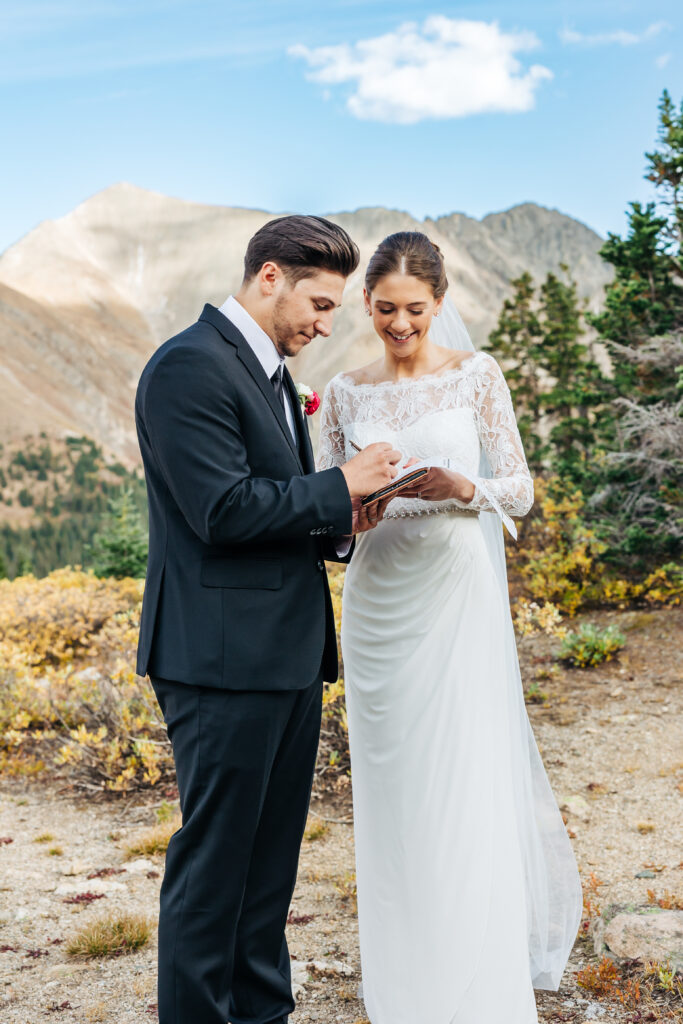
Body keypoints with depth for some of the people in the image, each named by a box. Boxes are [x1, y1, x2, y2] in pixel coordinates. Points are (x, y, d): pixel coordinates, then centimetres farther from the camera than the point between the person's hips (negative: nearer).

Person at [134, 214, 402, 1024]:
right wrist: (340, 485, -12)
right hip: (224, 659, -9)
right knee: (215, 860, 1)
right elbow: (222, 510, -21)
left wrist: (339, 522, 4)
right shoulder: (190, 366, -12)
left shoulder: (272, 373, 18)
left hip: (287, 656, 9)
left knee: (270, 858, 16)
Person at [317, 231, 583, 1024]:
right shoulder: (345, 392, 8)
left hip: (457, 591, -3)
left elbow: (519, 489, 1)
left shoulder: (476, 374, 1)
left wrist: (460, 487, -19)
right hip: (376, 596, 3)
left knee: (466, 785, -4)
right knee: (391, 788, 8)